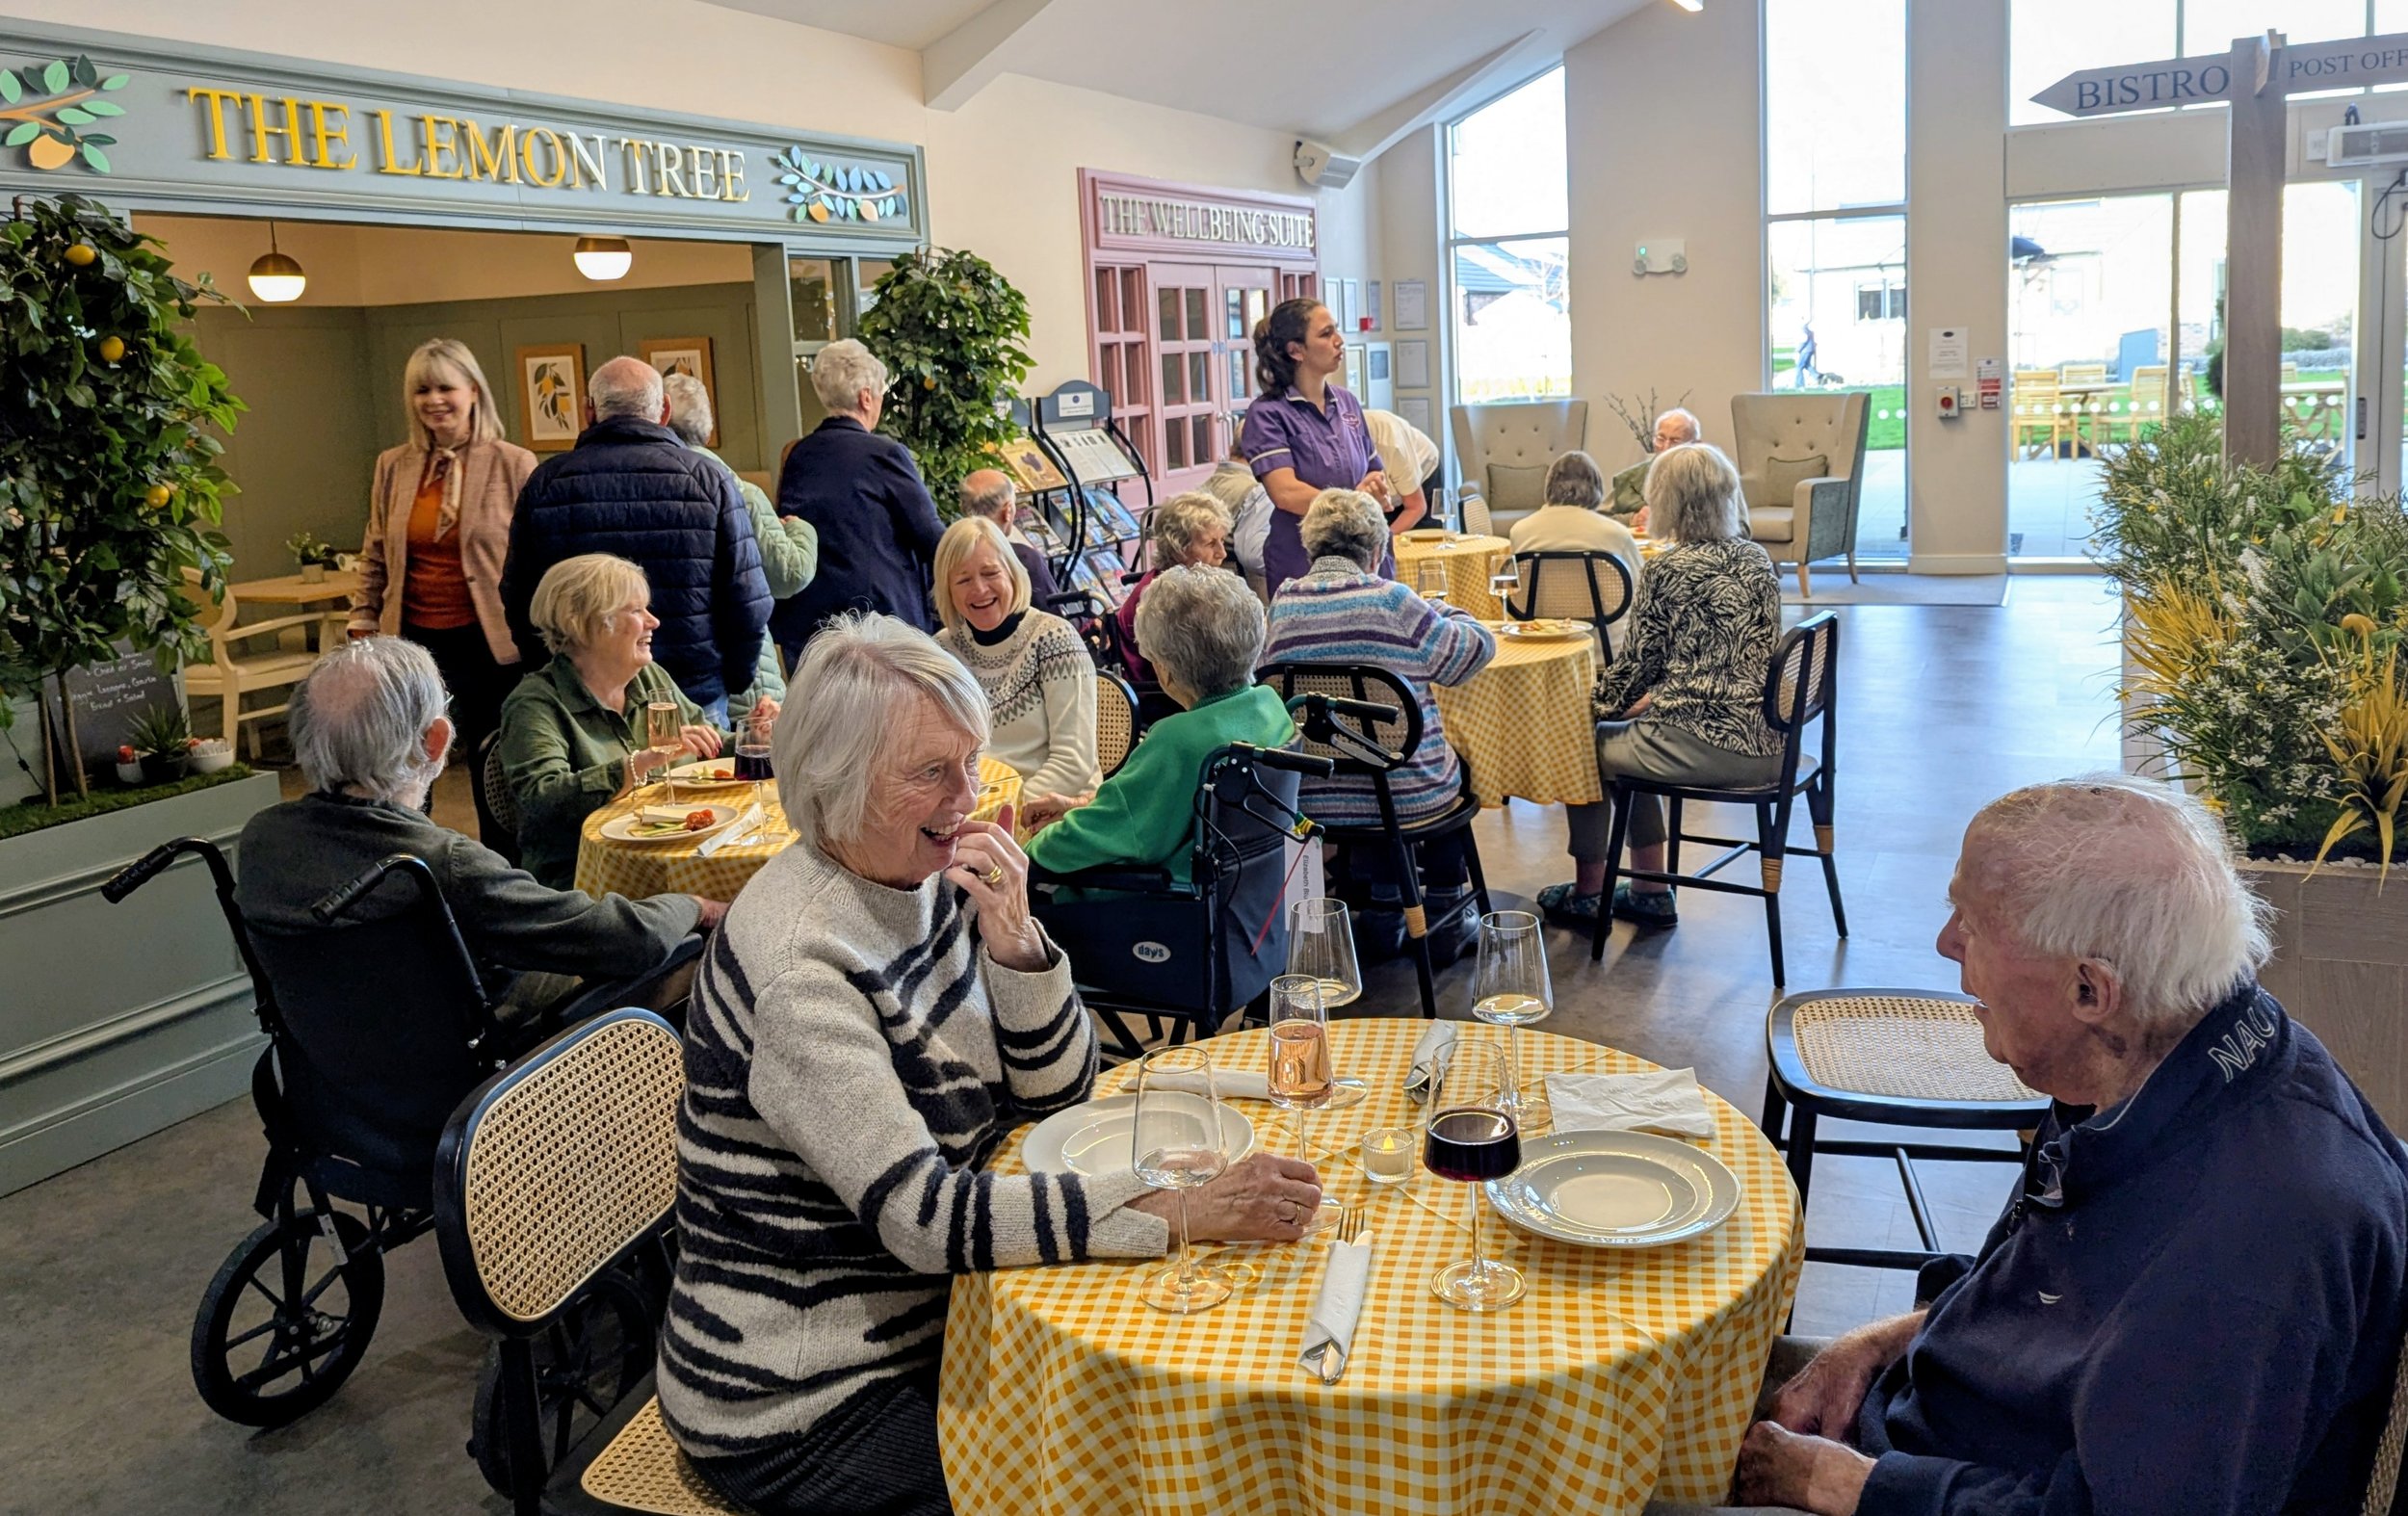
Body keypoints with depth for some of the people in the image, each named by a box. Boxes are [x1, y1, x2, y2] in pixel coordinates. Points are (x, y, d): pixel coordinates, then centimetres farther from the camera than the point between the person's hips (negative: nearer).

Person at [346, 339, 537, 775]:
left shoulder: (514, 464, -2)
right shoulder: (392, 466, 9)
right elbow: (374, 560, 17)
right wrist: (362, 632, 13)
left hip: (490, 644, -3)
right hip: (415, 642, 3)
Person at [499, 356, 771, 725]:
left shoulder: (545, 482, 3)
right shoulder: (708, 477, -2)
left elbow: (517, 598, 9)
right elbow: (748, 601, -4)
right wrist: (734, 682, 10)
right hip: (695, 692, -1)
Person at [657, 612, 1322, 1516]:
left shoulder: (932, 884, -3)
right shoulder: (798, 963, -27)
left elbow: (1056, 1092, -1)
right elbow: (921, 1216, -31)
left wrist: (1013, 940, -19)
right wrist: (1181, 1212, -35)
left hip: (925, 1321, 7)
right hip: (804, 1407, -7)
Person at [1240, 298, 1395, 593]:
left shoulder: (1347, 403, 12)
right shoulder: (1268, 413, -7)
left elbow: (1380, 476, 17)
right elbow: (1286, 493, -18)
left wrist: (1377, 488, -6)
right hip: (1302, 567, -5)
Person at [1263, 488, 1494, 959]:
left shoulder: (1283, 605, -4)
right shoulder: (1392, 601, -15)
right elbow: (1475, 649, -3)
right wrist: (1447, 613, 18)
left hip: (1309, 798, 4)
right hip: (1404, 796, -3)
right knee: (1452, 768, 30)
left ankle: (1385, 910, 40)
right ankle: (1446, 921, 36)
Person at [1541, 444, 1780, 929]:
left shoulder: (1670, 567, -12)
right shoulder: (1755, 559, 10)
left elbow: (1639, 664, -6)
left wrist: (1597, 703, 12)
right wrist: (1656, 697, 24)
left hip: (1705, 744, -8)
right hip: (1763, 742, 8)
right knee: (1630, 733, 30)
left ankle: (1588, 892, 27)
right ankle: (1651, 893, 33)